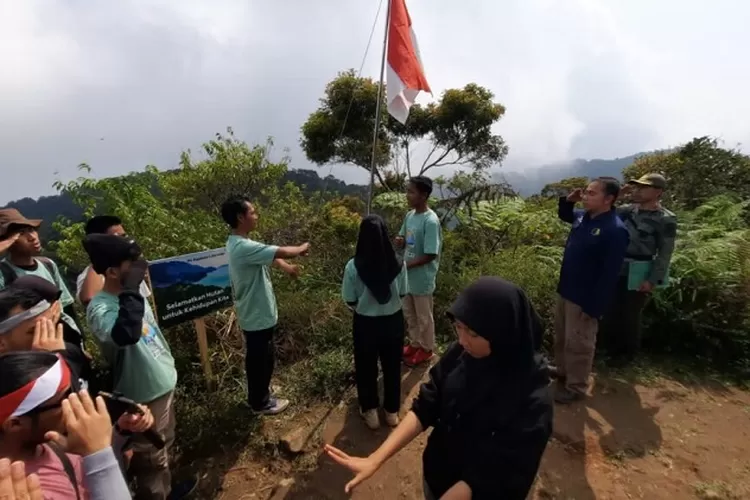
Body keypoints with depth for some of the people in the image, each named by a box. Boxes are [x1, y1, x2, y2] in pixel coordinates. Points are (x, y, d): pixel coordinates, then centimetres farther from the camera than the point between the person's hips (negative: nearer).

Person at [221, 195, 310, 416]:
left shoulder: (238, 243, 5)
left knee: (257, 359, 25)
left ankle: (258, 395, 44)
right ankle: (260, 402, 30)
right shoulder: (244, 247, -29)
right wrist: (302, 248, -10)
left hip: (255, 313, 10)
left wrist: (286, 266, 0)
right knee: (262, 360, 10)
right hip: (258, 316, -10)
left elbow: (268, 255, 14)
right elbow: (283, 252, -30)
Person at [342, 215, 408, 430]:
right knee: (392, 367, 22)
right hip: (393, 321, 2)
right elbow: (402, 294, -2)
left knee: (366, 368, 21)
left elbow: (350, 301, -11)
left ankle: (370, 412, 38)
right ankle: (392, 412, 39)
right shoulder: (399, 264, -15)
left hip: (365, 323, -1)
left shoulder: (353, 267, -20)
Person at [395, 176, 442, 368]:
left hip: (422, 278, -8)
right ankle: (415, 344, 42)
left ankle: (426, 349, 33)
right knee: (409, 313, 22)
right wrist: (400, 241, -9)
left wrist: (406, 265, -20)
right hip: (408, 276, 8)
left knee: (424, 316, 12)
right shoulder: (410, 215, 2)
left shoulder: (431, 221, -23)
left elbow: (431, 255, -23)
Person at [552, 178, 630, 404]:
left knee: (578, 343, 8)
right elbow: (564, 215, 26)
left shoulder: (615, 230, -23)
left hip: (585, 298, -8)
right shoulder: (583, 216, 1)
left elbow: (609, 275, -23)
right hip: (565, 290, 8)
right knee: (562, 335, 23)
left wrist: (594, 307, -21)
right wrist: (568, 200, 4)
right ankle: (562, 370, 43)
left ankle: (575, 387, 26)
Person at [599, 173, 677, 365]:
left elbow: (665, 253, -11)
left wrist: (653, 280, -16)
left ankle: (627, 353, 32)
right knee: (610, 313, 15)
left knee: (630, 316, 11)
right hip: (614, 271, 5)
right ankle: (610, 348, 35)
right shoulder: (627, 209, 3)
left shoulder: (666, 219, -11)